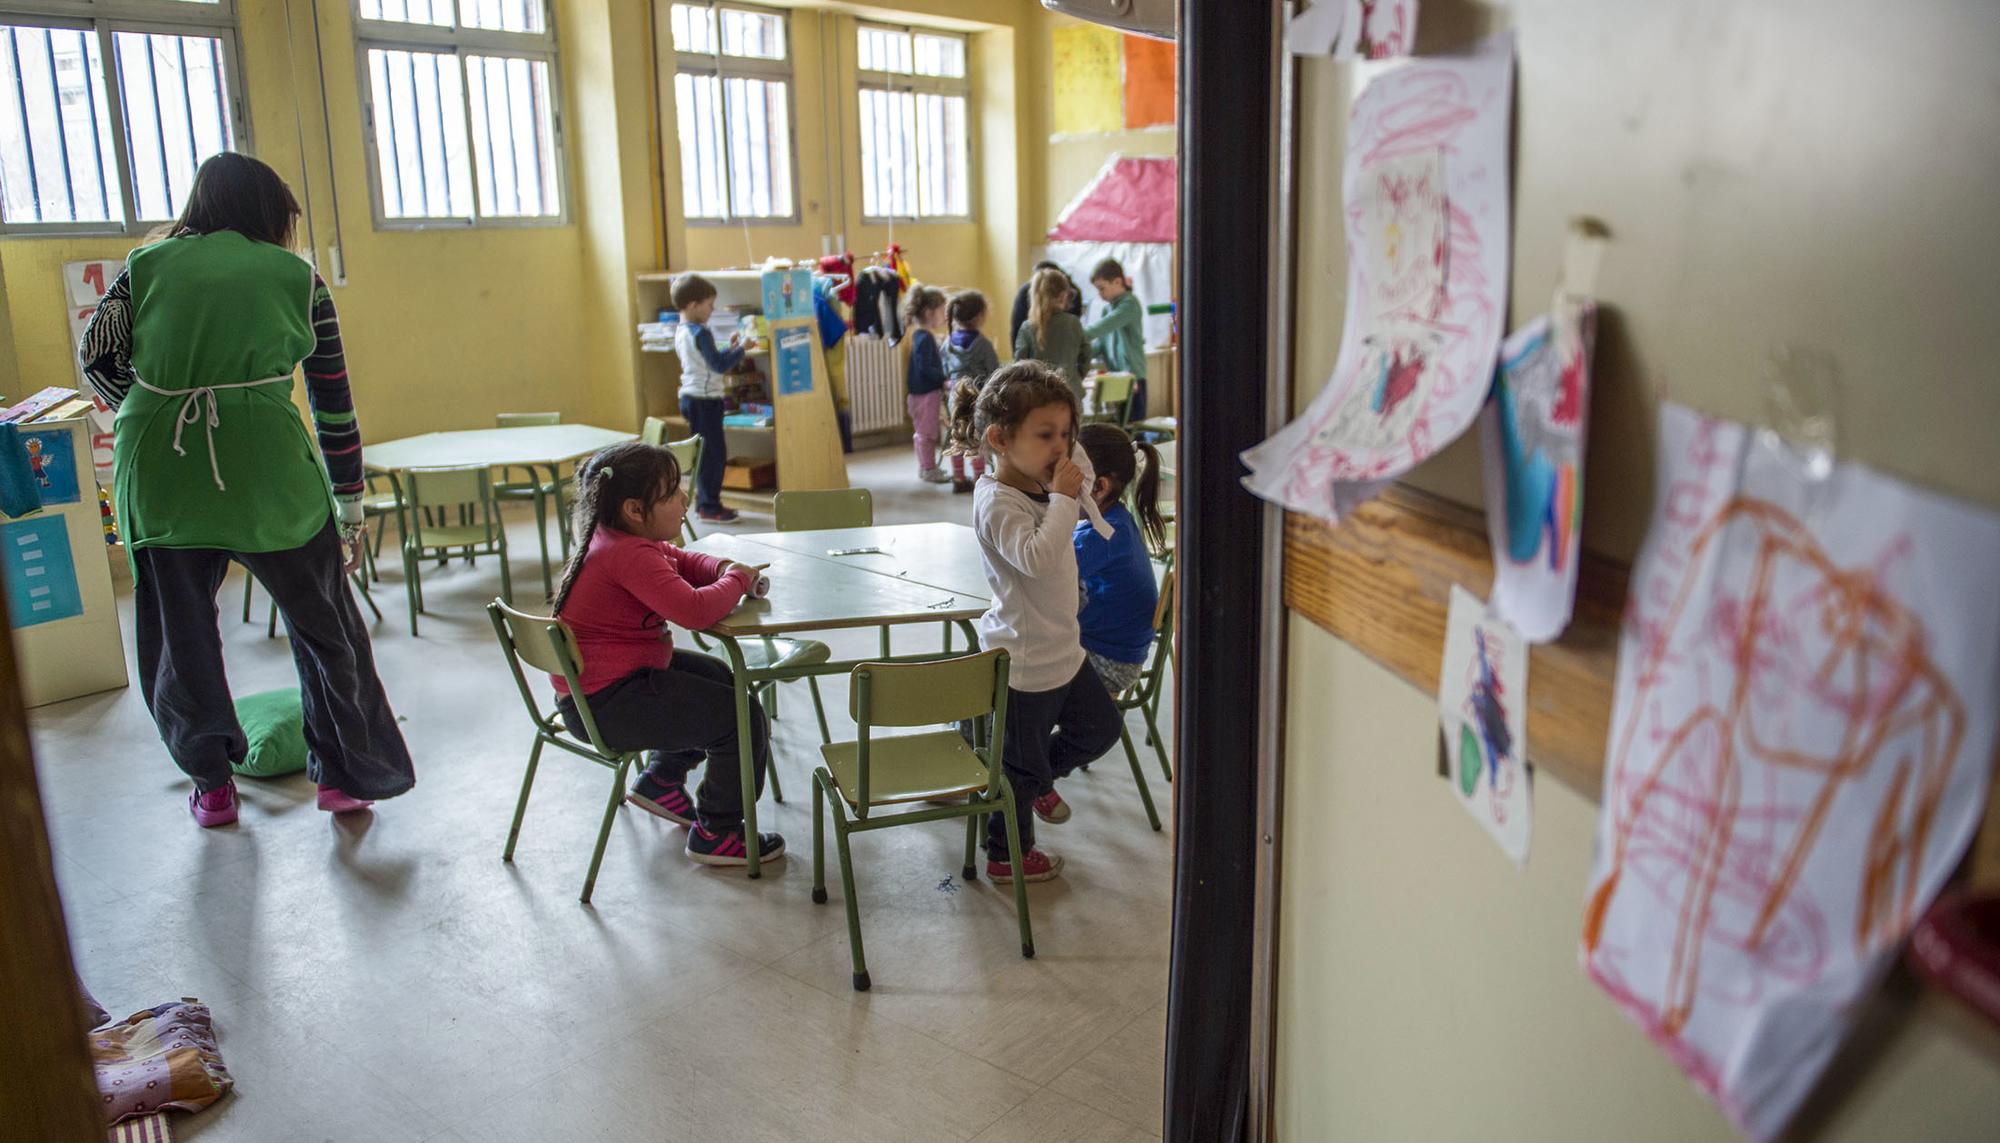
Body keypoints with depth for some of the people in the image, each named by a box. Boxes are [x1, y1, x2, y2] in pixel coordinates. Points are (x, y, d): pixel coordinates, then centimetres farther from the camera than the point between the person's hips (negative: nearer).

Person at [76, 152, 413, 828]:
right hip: (266, 465, -2)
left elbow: (97, 354, 5)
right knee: (323, 624, 13)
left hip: (157, 468, 2)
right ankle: (342, 775, 19)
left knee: (179, 634, 16)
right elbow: (334, 404, 10)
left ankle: (212, 789, 26)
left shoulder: (149, 263, 14)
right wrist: (350, 508, 16)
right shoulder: (296, 277, 10)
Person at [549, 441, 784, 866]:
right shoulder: (629, 555, -27)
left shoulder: (617, 538, 6)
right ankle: (715, 835, 6)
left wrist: (723, 568, -2)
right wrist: (738, 580, -16)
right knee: (745, 719, -10)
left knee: (719, 678, 29)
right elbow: (695, 610, -36)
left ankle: (661, 782, 37)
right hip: (603, 706, -11)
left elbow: (681, 561, 20)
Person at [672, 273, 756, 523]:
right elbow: (719, 365, -19)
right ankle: (709, 506, -3)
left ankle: (705, 502, 21)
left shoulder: (681, 332, 14)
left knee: (706, 452, 16)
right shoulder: (700, 333, -17)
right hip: (705, 400, -10)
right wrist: (741, 349, -9)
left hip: (691, 397, 10)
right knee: (715, 453, -6)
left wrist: (731, 349, 15)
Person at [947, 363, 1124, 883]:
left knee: (1099, 726, 22)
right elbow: (1036, 557, -40)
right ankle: (1008, 856, 28)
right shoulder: (998, 502, -24)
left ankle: (1041, 779, 45)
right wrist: (1063, 498, -34)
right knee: (1020, 765, 8)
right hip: (1023, 661, -9)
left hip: (1061, 651, 9)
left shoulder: (1036, 491, 6)